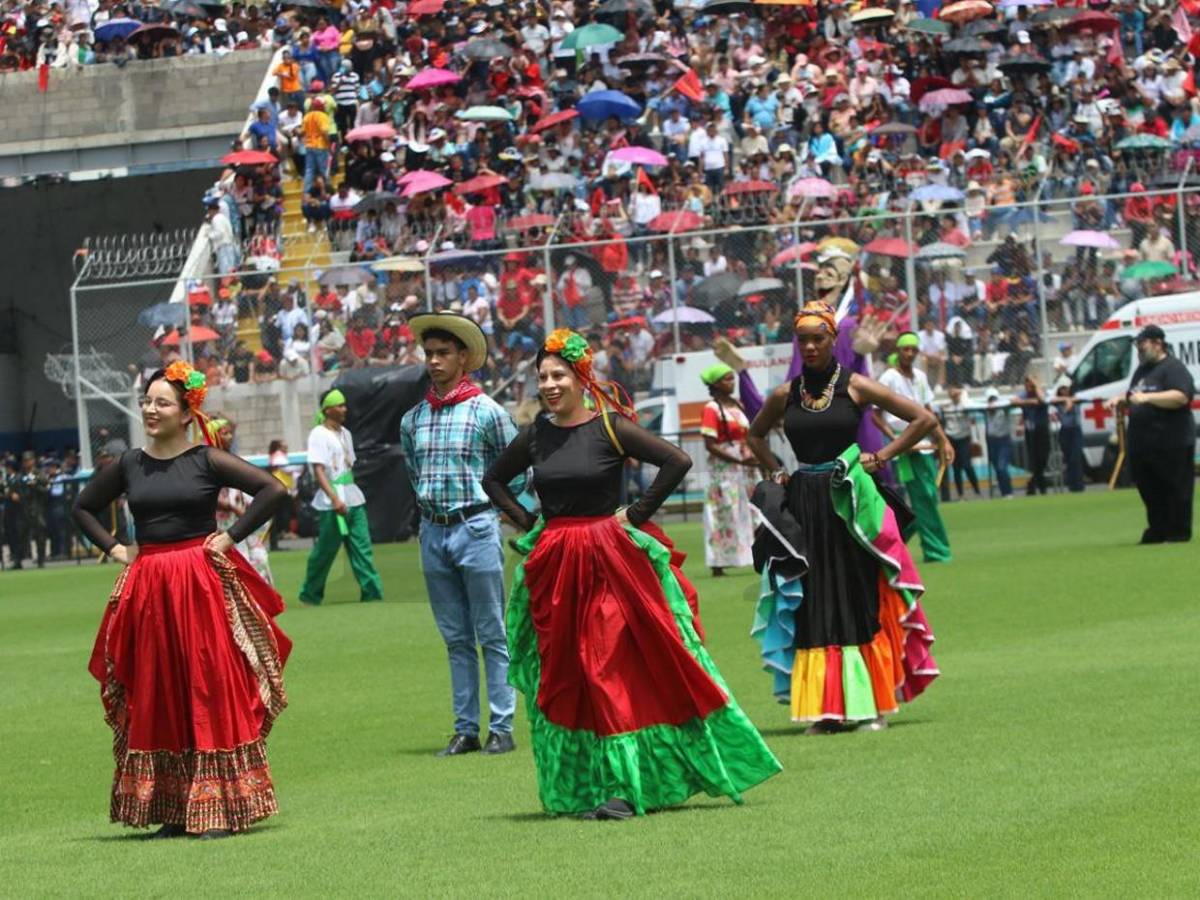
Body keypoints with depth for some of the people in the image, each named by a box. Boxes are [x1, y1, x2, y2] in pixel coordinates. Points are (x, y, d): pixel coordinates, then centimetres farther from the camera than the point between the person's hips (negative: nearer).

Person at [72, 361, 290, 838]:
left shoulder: (207, 461, -4)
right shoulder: (128, 465, 7)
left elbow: (272, 489, -9)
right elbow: (84, 507, 22)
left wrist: (232, 536, -9)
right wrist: (113, 548, 9)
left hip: (203, 586, -4)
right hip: (147, 591, 4)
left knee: (211, 692, -4)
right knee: (157, 699, 5)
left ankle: (219, 809, 0)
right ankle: (171, 811, 10)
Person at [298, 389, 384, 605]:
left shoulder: (345, 433, 15)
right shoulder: (318, 435, -8)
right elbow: (318, 471, -16)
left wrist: (352, 494, 14)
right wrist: (335, 499, -25)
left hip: (353, 499, 7)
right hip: (331, 504, -7)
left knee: (362, 547, -1)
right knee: (324, 551, 0)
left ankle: (372, 593, -3)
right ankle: (310, 595, 14)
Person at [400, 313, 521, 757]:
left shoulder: (487, 412, -4)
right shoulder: (413, 419, 8)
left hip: (476, 527, -5)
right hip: (433, 532, 5)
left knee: (492, 635, -2)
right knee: (456, 638, 8)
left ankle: (501, 728, 0)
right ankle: (465, 729, 11)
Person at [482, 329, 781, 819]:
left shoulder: (609, 428, -6)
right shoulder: (536, 435, 7)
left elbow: (676, 462, -12)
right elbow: (494, 480, 24)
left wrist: (636, 514, -10)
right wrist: (525, 521, 10)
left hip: (609, 562, -4)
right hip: (552, 567, 5)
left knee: (621, 670, -7)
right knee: (566, 680, 4)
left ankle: (625, 785, -6)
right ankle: (586, 789, 11)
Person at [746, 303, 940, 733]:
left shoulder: (854, 387, -2)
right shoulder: (785, 396, 7)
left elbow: (924, 419, -1)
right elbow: (755, 434, 27)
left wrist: (881, 456, -5)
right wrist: (775, 472, 12)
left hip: (850, 503, -3)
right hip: (802, 504, 3)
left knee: (860, 602, 0)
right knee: (813, 605, 1)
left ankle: (870, 704, 5)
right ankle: (824, 707, 5)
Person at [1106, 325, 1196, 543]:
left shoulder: (1173, 368, -8)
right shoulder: (1142, 370, 20)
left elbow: (1181, 397, -24)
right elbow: (1135, 402, 33)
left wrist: (1147, 397, -29)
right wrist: (1122, 401, 10)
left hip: (1171, 444, -9)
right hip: (1143, 444, 9)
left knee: (1176, 489, -4)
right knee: (1149, 491, 12)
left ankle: (1179, 531, -1)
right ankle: (1158, 530, 20)